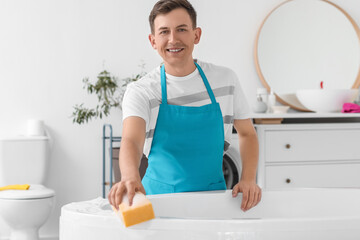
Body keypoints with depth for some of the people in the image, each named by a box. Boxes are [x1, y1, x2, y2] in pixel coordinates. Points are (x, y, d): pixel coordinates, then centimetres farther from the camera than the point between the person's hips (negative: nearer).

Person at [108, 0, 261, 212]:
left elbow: (247, 133, 14)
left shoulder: (225, 79, 3)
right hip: (160, 196, -1)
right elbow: (131, 140, -24)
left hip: (213, 196, 1)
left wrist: (248, 180, -3)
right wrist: (131, 177, -47)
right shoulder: (140, 91, -6)